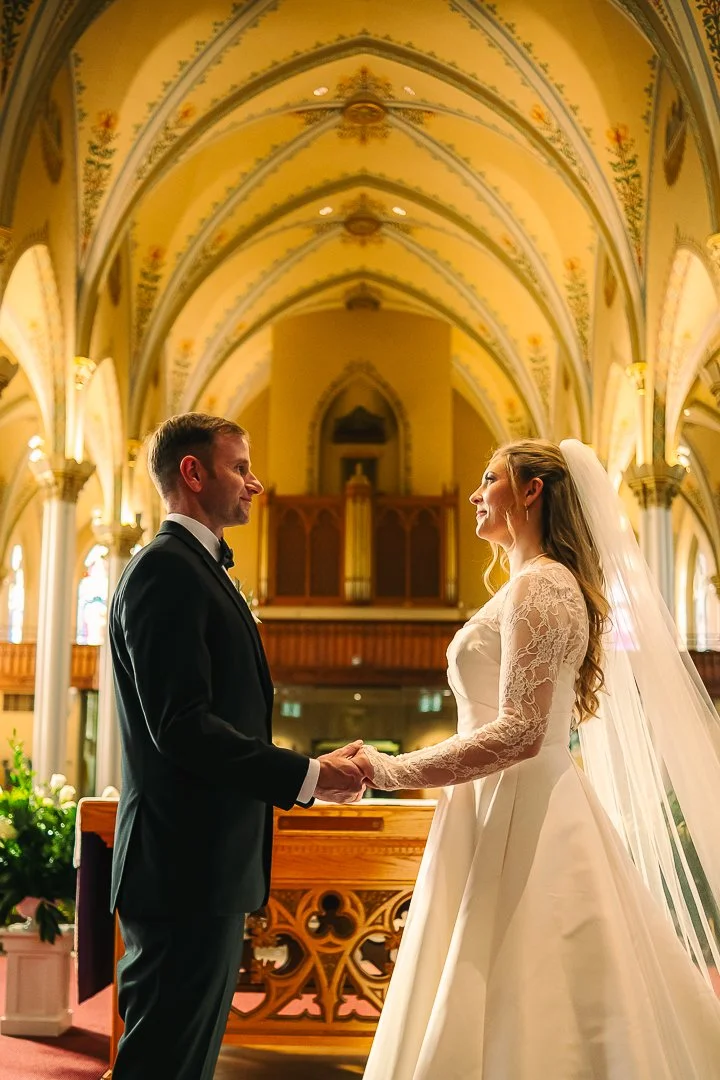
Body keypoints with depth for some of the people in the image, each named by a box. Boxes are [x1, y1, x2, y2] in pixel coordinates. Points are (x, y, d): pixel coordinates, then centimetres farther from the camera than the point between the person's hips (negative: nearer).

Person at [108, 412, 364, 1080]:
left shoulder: (197, 569, 19)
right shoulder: (167, 570, -14)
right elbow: (181, 726, -23)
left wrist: (305, 771, 9)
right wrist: (306, 776, -17)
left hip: (205, 871, 10)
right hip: (187, 872, -10)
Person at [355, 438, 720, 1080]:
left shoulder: (538, 587, -14)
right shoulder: (551, 583, 16)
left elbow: (519, 734, -24)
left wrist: (389, 772, -19)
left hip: (515, 816, -10)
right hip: (524, 808, 10)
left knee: (508, 1026, -3)